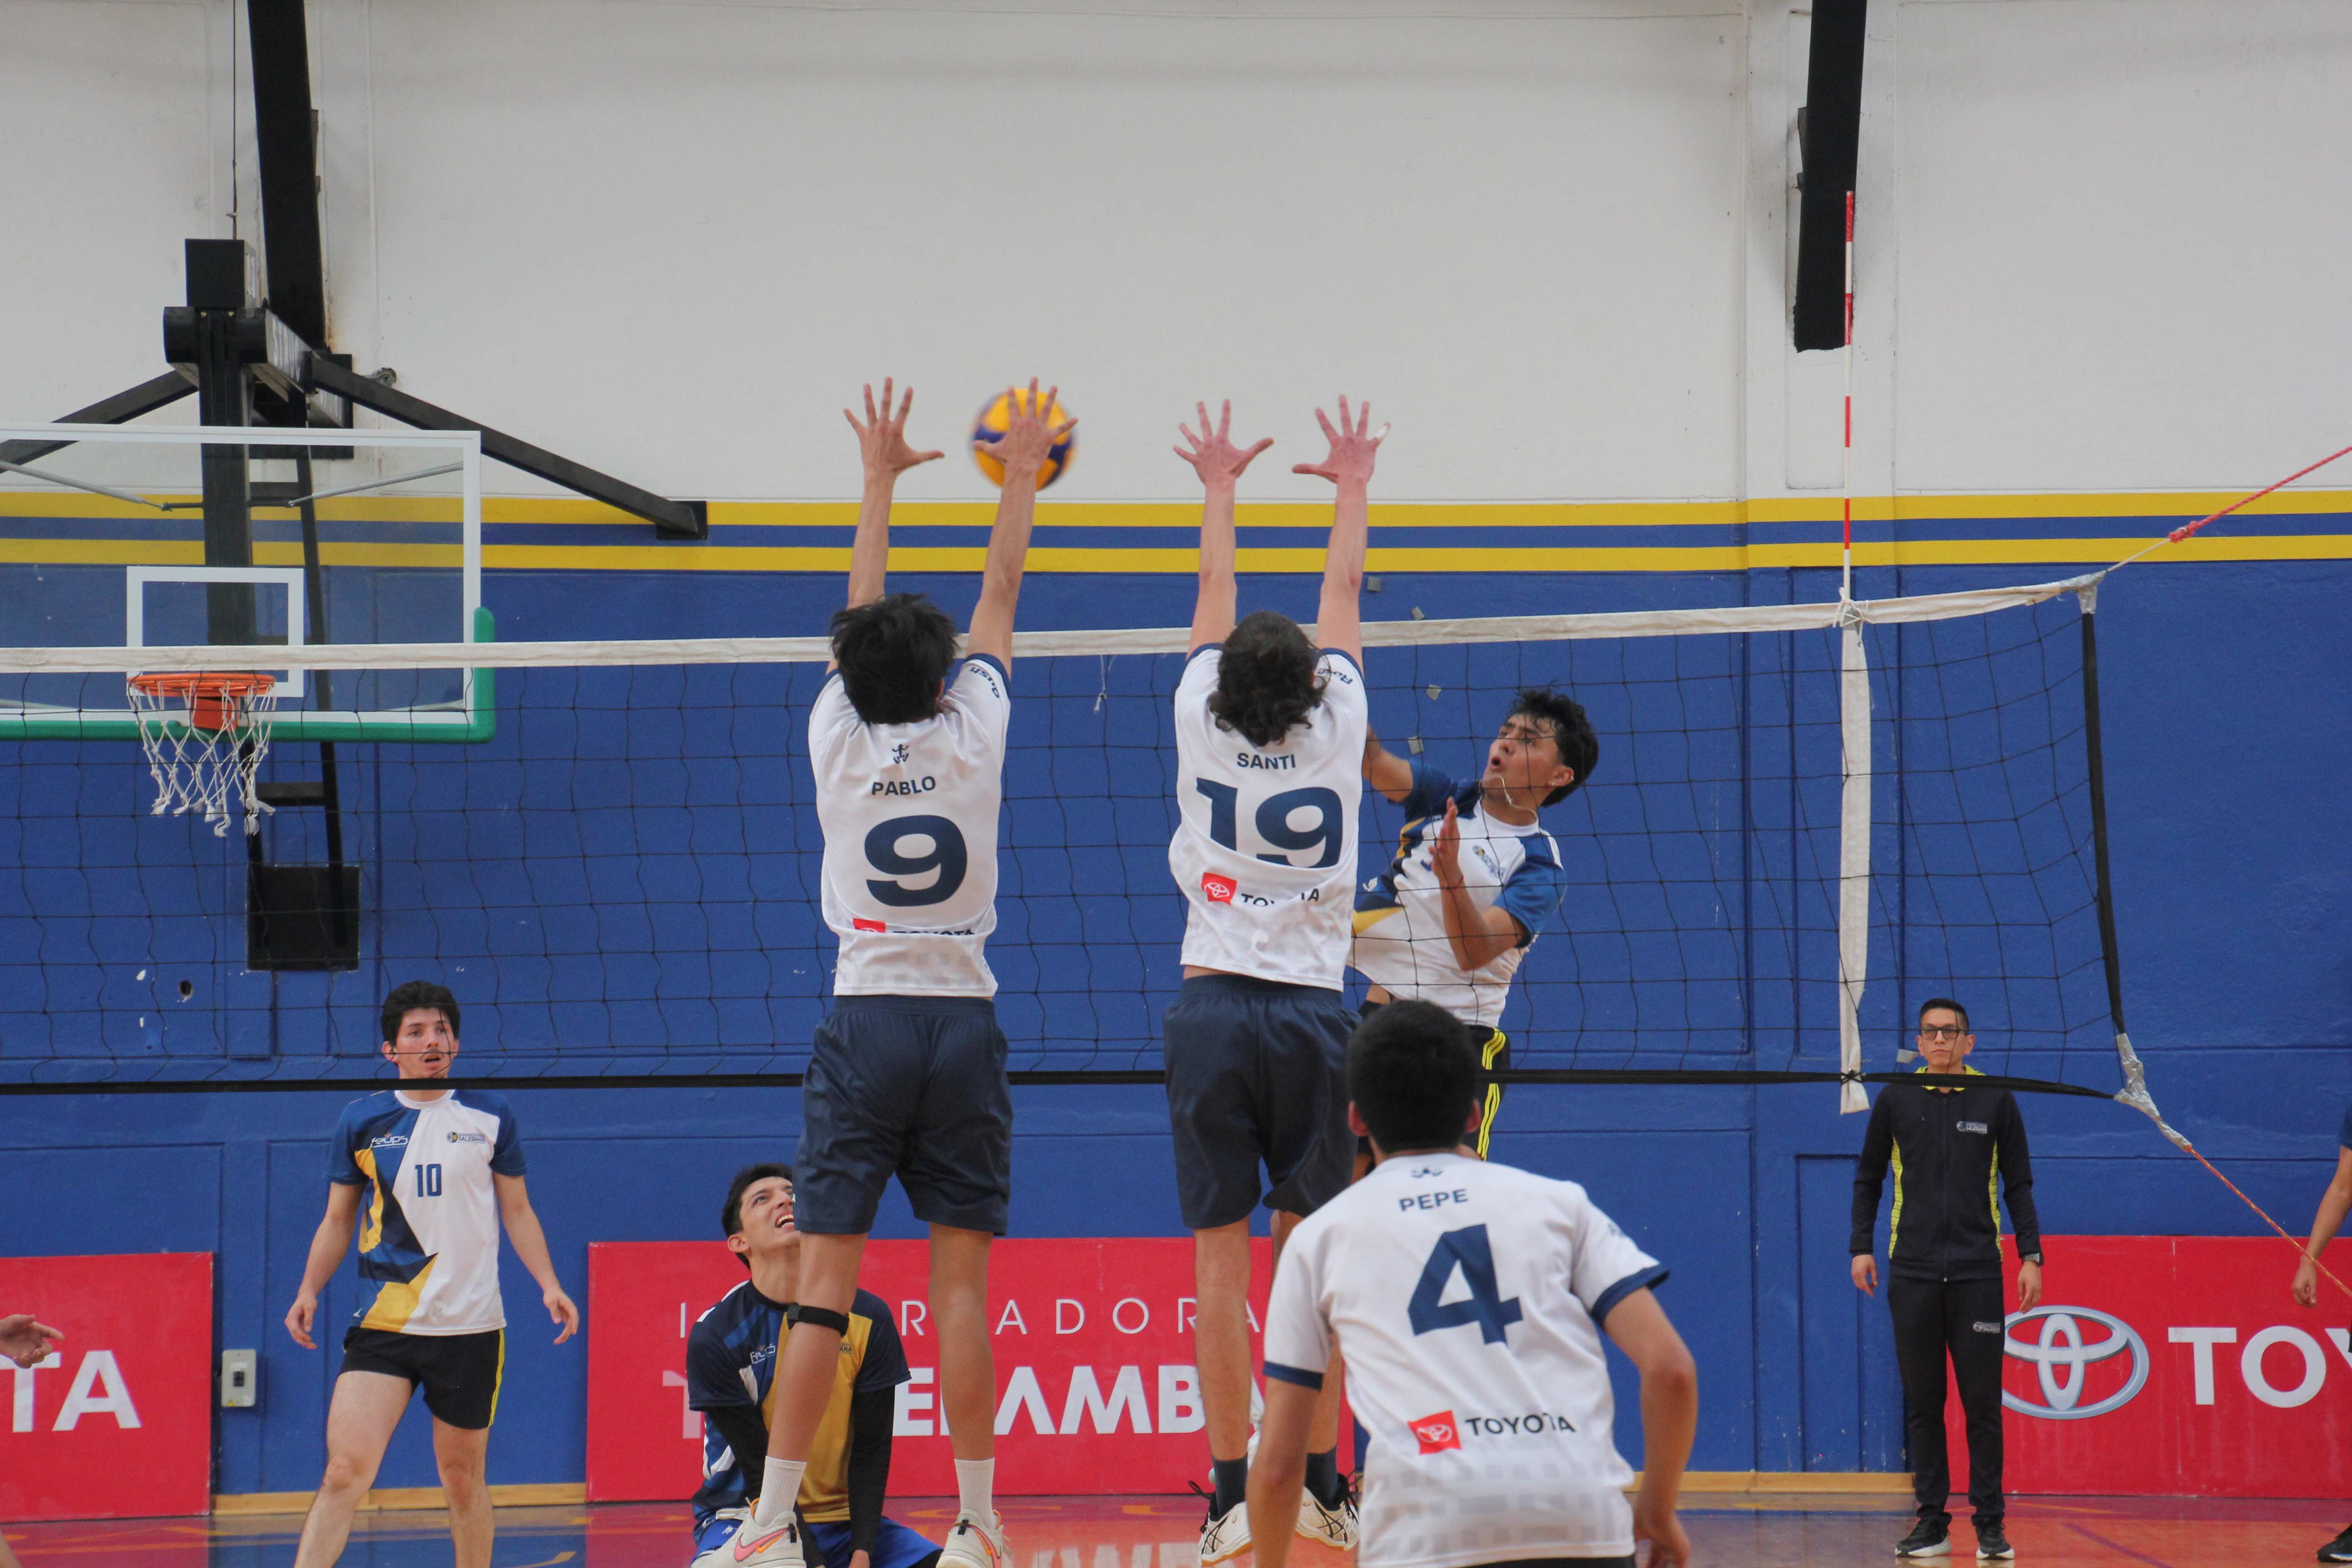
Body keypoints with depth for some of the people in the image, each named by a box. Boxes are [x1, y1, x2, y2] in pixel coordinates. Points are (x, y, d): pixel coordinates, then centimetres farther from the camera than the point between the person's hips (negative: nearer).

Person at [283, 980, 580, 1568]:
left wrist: (549, 1285, 0)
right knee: (345, 1471, -14)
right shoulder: (362, 1121, 5)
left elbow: (518, 1212, 13)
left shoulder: (490, 1117, 5)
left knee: (462, 1476, 10)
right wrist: (309, 1290, -2)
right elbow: (337, 1220, 13)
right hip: (383, 1322, -1)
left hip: (471, 1326, 1)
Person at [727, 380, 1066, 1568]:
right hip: (963, 1022, 0)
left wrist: (880, 481, 27)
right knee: (961, 1284, 0)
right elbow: (1000, 597, 12)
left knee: (824, 1283, -3)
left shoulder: (838, 742, -1)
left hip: (861, 1022, 0)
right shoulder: (972, 740, -2)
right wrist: (1023, 477, 24)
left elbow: (860, 615, 15)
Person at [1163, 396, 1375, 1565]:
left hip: (1212, 1008, 0)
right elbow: (1343, 599, 15)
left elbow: (1216, 596, 16)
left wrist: (1219, 491, 31)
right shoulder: (1334, 732, -1)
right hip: (1311, 1009, 0)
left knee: (1221, 1257, -1)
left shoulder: (1205, 730, 0)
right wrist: (1353, 489, 28)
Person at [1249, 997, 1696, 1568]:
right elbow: (1670, 1368, 9)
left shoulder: (1319, 1236, 20)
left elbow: (1277, 1465, 19)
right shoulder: (1556, 1201, 21)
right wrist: (1657, 1510, 24)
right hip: (1584, 1516, 1)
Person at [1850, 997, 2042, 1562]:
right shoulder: (1896, 1100, 6)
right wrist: (1861, 1246, 4)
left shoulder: (1996, 1101, 3)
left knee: (1982, 1401, -2)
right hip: (1912, 1272, 1)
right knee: (1922, 1403, 3)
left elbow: (2018, 1184, 7)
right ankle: (1932, 1521, 8)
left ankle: (1990, 1522, 3)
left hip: (1977, 1272, -1)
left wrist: (2031, 1255, 0)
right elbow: (1869, 1178, 13)